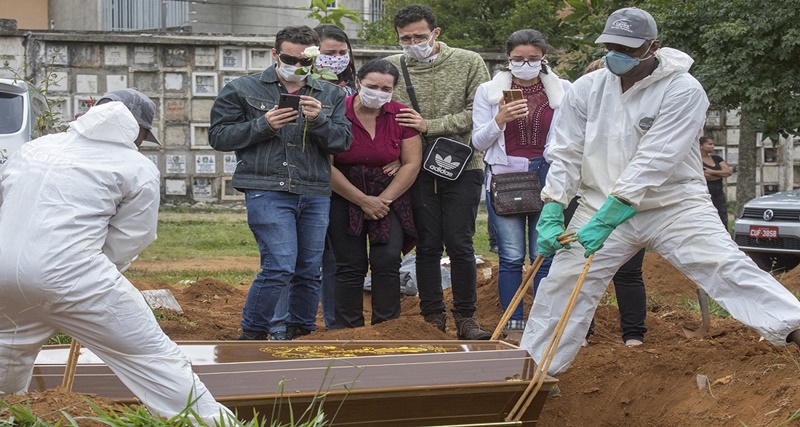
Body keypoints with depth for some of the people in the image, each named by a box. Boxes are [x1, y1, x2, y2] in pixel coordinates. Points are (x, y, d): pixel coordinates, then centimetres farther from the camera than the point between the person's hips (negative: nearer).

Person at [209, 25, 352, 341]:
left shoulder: (330, 95, 15)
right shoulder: (243, 90, 6)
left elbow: (343, 142, 8)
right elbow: (219, 136, 2)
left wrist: (318, 120, -11)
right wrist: (263, 125, -11)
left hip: (315, 195, 4)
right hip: (267, 192, -4)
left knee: (309, 271, 7)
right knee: (280, 267, -15)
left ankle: (300, 333, 21)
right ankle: (251, 335, 0)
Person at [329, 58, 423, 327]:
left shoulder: (401, 116, -4)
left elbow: (411, 164, -3)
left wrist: (383, 200, -10)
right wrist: (363, 201, -11)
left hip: (390, 197, 1)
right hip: (345, 199, -1)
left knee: (388, 262, -9)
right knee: (350, 266, -1)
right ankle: (349, 330, 6)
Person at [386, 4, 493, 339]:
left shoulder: (469, 63, -1)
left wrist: (429, 127, -13)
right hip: (417, 171, 1)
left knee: (460, 245, 0)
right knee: (427, 246, 5)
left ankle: (466, 317, 11)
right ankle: (432, 318, 15)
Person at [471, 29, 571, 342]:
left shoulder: (562, 90, 4)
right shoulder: (489, 92, 4)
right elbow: (479, 142, 4)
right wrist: (499, 120, -14)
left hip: (547, 177, 0)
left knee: (545, 255, 0)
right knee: (511, 256, 0)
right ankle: (514, 326, 8)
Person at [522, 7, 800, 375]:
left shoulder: (684, 90, -16)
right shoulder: (587, 88, -1)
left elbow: (655, 162, -24)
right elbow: (566, 155, 1)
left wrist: (607, 217, -31)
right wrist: (551, 213, -13)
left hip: (675, 204, -4)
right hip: (602, 206, 4)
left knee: (727, 267, -18)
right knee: (563, 282, 0)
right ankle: (532, 368, 13)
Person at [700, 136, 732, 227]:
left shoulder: (716, 158, 15)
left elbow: (729, 171, 3)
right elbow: (705, 176, -18)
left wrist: (713, 172, -9)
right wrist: (722, 173, -4)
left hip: (719, 193, 6)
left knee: (723, 222, 4)